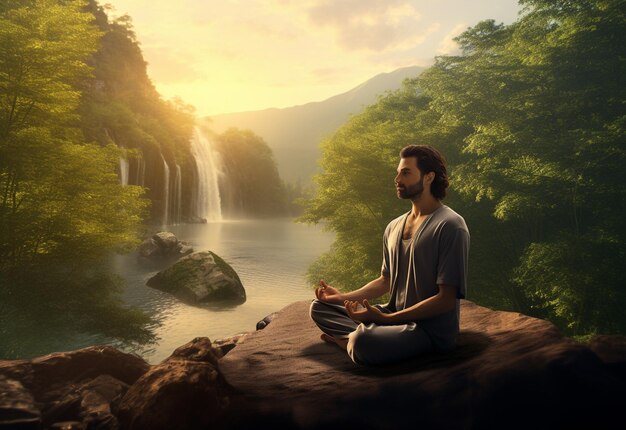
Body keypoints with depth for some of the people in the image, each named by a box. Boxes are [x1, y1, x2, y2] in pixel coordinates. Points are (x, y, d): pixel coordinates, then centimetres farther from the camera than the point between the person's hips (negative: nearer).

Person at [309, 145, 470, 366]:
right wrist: (343, 297, 4)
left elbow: (446, 299, -18)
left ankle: (350, 339, -4)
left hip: (431, 329, -8)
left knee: (364, 343, -35)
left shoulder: (450, 227, -15)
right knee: (319, 306, 4)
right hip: (394, 316, 8)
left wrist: (386, 318, -23)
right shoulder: (394, 227, 10)